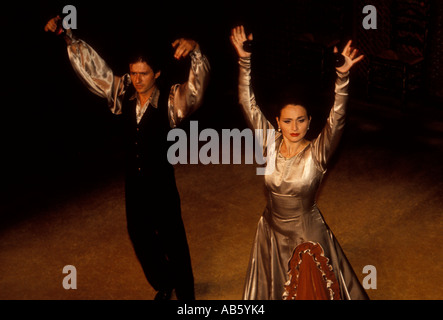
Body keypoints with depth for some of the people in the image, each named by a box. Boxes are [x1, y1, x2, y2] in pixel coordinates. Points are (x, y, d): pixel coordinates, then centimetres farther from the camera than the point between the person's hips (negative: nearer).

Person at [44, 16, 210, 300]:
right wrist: (69, 37, -9)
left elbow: (198, 84, -33)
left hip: (162, 186, -5)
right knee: (140, 239, 19)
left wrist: (195, 52, -52)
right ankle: (163, 286, 44)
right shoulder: (123, 94, -4)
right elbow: (93, 67, 0)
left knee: (173, 242, 7)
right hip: (134, 186, 5)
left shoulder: (172, 101, -17)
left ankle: (185, 293, 30)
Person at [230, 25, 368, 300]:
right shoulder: (271, 144, -12)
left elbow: (337, 119, -36)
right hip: (272, 231, 3)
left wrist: (342, 77, -51)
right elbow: (249, 105, -16)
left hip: (307, 235, -3)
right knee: (272, 287, 24)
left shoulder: (317, 153, -20)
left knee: (311, 289, 17)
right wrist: (244, 60, -25)